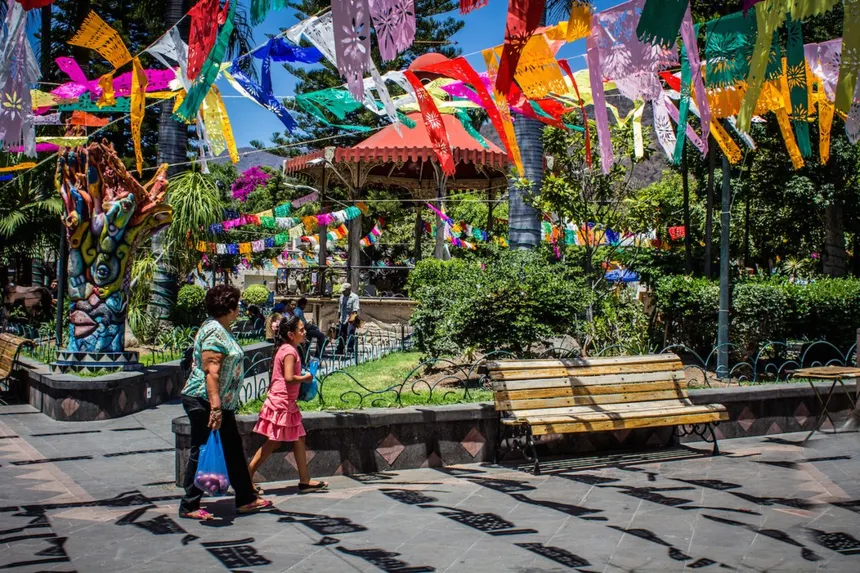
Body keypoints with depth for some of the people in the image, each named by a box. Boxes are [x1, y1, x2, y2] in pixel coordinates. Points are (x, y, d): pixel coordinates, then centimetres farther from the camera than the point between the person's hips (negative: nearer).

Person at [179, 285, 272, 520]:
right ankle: (189, 507, 10)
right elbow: (211, 372, -25)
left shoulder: (222, 330, 13)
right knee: (202, 453, -1)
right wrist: (215, 407, -29)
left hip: (221, 403, 10)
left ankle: (246, 498, 23)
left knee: (233, 449, 14)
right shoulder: (214, 331, -18)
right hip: (204, 402, -10)